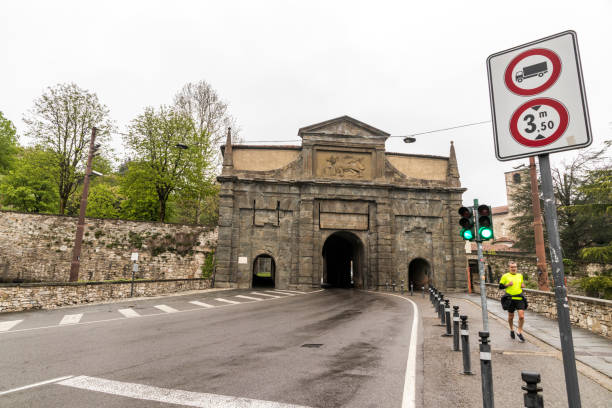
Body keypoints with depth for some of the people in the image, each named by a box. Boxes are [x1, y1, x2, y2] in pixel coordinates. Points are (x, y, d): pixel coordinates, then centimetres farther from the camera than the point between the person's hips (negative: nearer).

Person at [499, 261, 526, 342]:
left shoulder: (520, 276, 12)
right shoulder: (505, 276, -1)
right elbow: (500, 286, 1)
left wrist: (523, 285, 4)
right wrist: (508, 284, -15)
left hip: (520, 299, 2)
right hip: (510, 299, -2)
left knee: (521, 316, -8)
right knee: (511, 316, 10)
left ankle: (519, 332, 12)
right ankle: (511, 330, 35)